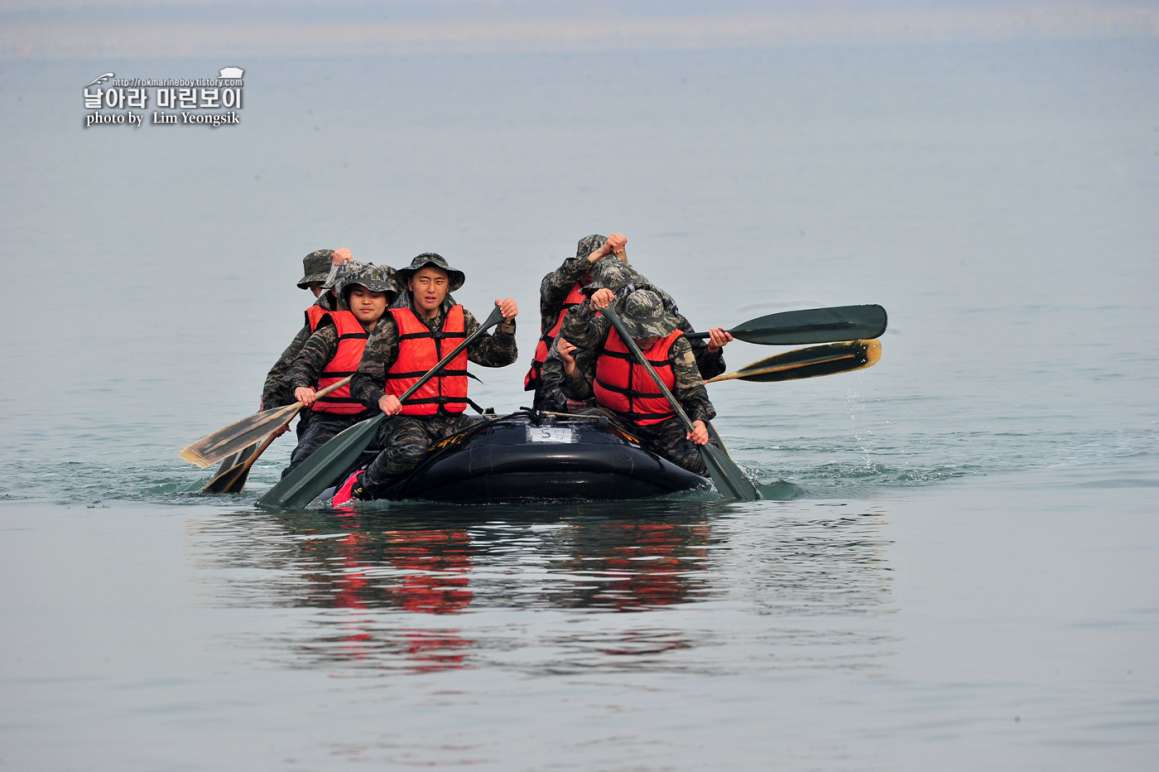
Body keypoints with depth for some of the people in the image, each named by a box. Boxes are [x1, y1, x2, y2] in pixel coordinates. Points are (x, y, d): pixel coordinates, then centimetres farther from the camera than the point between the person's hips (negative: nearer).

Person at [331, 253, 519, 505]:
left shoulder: (462, 321, 12)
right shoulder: (392, 326, -1)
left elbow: (498, 356, 6)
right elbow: (362, 381, -4)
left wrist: (506, 323, -11)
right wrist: (381, 399, -25)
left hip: (452, 420, 4)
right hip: (405, 420, -4)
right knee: (411, 449, -37)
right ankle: (360, 486, -11)